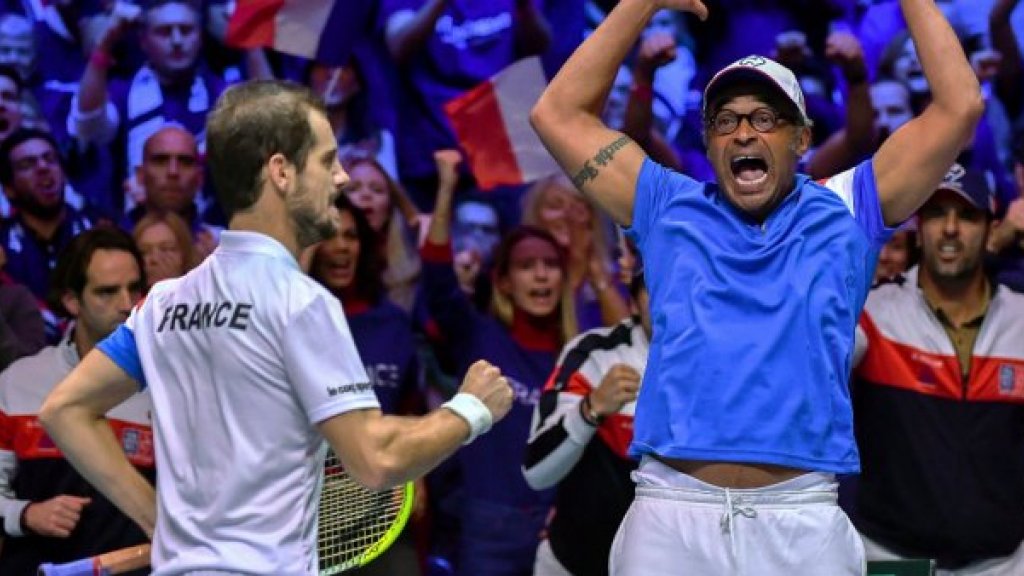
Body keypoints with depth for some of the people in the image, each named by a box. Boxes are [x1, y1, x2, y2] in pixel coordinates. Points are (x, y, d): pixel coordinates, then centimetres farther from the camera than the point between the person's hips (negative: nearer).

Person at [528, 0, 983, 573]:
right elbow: (560, 114, 17)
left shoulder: (843, 213, 14)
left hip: (801, 522, -1)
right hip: (671, 514, 1)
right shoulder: (670, 210, 18)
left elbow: (960, 106, 9)